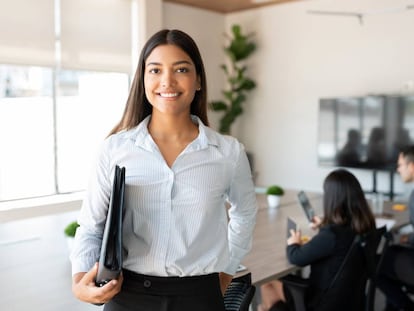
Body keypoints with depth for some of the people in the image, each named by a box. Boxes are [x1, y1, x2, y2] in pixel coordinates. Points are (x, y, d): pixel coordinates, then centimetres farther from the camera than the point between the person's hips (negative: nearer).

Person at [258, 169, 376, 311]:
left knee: (267, 282, 13)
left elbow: (297, 258, -23)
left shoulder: (331, 234, -34)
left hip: (325, 299, -7)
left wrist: (293, 244, -2)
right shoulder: (365, 224, -10)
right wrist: (324, 225, 28)